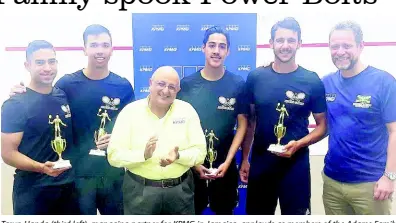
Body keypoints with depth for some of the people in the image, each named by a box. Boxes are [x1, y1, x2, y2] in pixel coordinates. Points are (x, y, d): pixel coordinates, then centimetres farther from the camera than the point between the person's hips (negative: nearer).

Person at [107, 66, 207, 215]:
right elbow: (114, 155, -9)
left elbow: (200, 152, -3)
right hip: (139, 189, -1)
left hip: (180, 189, 2)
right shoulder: (130, 111, -6)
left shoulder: (187, 111, -2)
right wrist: (143, 155, -26)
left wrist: (179, 156, -22)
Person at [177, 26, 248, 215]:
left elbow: (242, 124, -2)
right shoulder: (186, 84, -5)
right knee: (192, 211, 16)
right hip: (191, 165, 0)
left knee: (224, 212, 17)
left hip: (224, 165, 0)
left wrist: (228, 161, -8)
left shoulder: (238, 84, -4)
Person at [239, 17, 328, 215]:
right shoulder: (255, 77, -2)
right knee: (257, 213, 16)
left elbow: (323, 126, 0)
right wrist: (244, 159, 5)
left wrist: (299, 144, -18)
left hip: (296, 164, -1)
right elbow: (250, 121, 5)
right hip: (260, 163, 2)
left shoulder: (312, 81, -5)